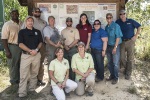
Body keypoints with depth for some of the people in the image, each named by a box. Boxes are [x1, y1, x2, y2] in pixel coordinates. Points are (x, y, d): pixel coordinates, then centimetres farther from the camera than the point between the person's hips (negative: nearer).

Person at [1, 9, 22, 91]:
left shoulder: (22, 24, 7)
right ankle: (14, 83, 20)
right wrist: (7, 51, -16)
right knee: (13, 66, 6)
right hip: (12, 47, -4)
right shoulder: (7, 24, -7)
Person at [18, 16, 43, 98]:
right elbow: (20, 44, -5)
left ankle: (32, 89, 23)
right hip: (26, 55, -3)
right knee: (24, 75, -3)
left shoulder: (37, 32, 13)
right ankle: (22, 93, 2)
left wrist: (36, 50, -8)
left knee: (34, 74, 11)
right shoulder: (22, 32, 3)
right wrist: (30, 51, -14)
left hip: (36, 55, 3)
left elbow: (40, 42, 10)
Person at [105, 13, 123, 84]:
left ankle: (116, 78, 14)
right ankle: (112, 75, 30)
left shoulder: (116, 26, -11)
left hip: (115, 46, -6)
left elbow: (118, 37, -14)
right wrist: (105, 47, 7)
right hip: (108, 46, 6)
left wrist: (115, 47, -17)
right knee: (109, 63, 14)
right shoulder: (106, 27, 6)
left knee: (115, 63, 1)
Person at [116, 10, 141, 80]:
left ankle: (128, 73, 16)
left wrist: (136, 35, -3)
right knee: (122, 58, 4)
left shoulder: (131, 21, 0)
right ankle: (126, 68, 32)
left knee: (130, 58, 3)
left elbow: (139, 26, 5)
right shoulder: (118, 22, 3)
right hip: (122, 42, 2)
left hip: (130, 42, -1)